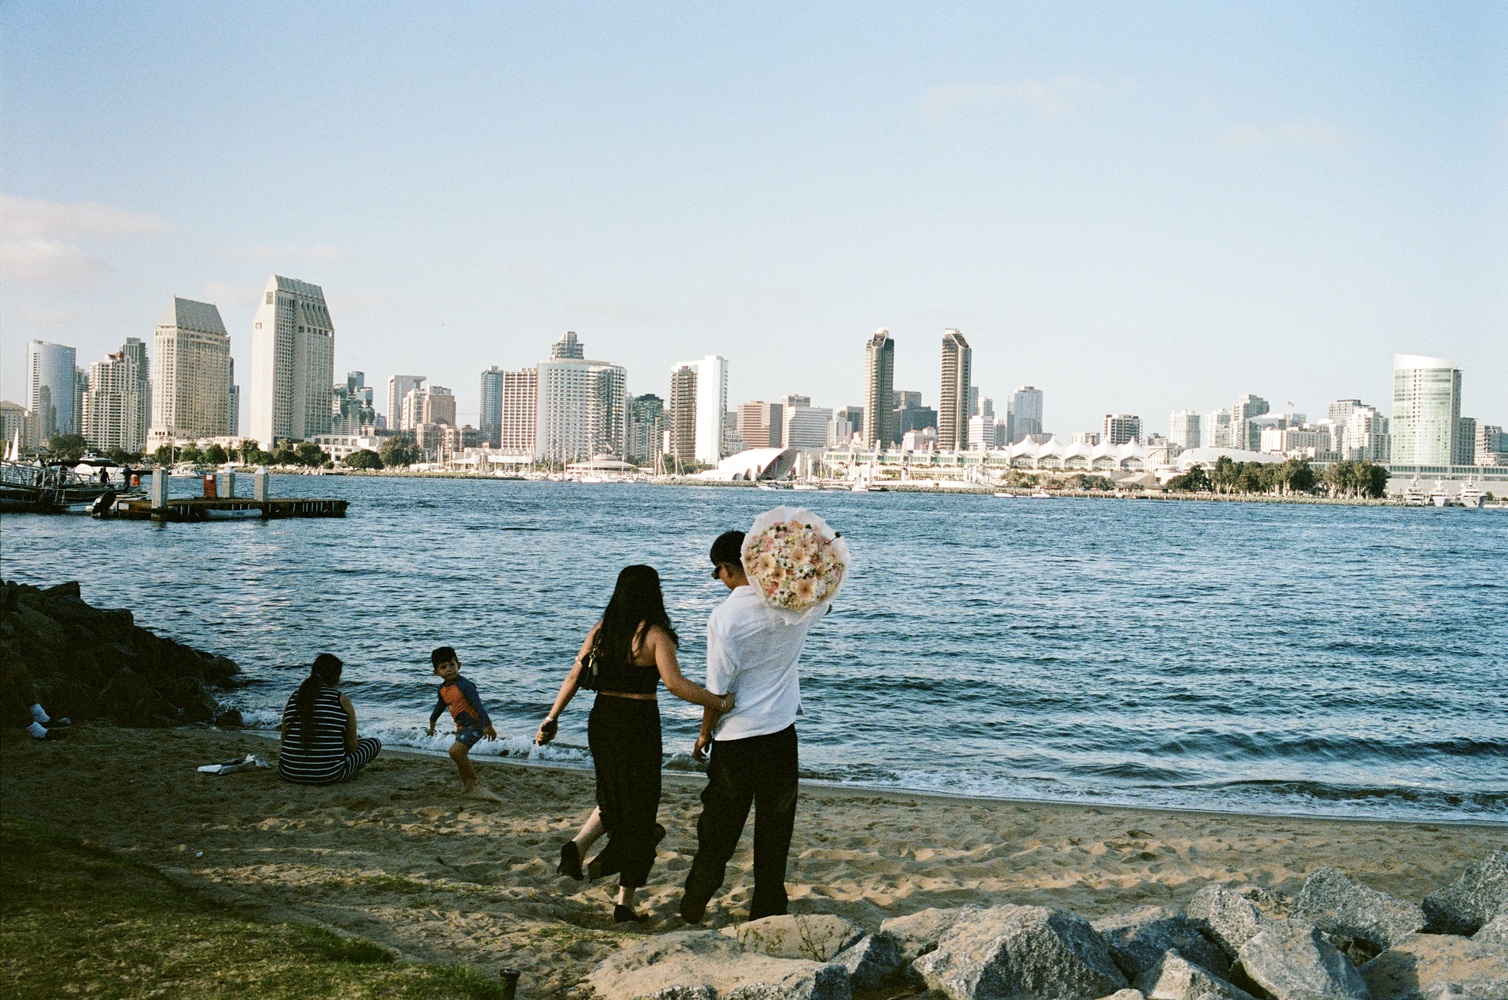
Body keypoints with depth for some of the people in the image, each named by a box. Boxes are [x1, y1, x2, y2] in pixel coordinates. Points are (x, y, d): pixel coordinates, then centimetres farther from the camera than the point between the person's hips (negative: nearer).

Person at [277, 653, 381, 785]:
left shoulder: (293, 699, 4)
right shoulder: (342, 700, -6)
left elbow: (284, 740, 13)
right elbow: (352, 745, 1)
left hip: (289, 773, 5)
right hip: (330, 775, -4)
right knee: (375, 741, 20)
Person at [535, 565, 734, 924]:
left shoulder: (601, 630, 4)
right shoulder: (655, 634, -12)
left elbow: (574, 676, 3)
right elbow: (675, 683, -24)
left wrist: (552, 718, 9)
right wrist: (720, 703, -20)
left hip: (601, 720, 6)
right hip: (639, 725, -5)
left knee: (613, 799, 27)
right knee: (638, 810, 6)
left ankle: (579, 843, 2)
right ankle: (625, 901, 11)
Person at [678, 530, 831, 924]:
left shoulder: (724, 616, -16)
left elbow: (719, 688, -12)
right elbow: (827, 600, 21)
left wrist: (705, 733, 3)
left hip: (735, 737, -2)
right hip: (781, 734, 2)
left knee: (719, 826, 12)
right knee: (775, 827, 12)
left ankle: (694, 906, 21)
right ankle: (767, 910, 16)